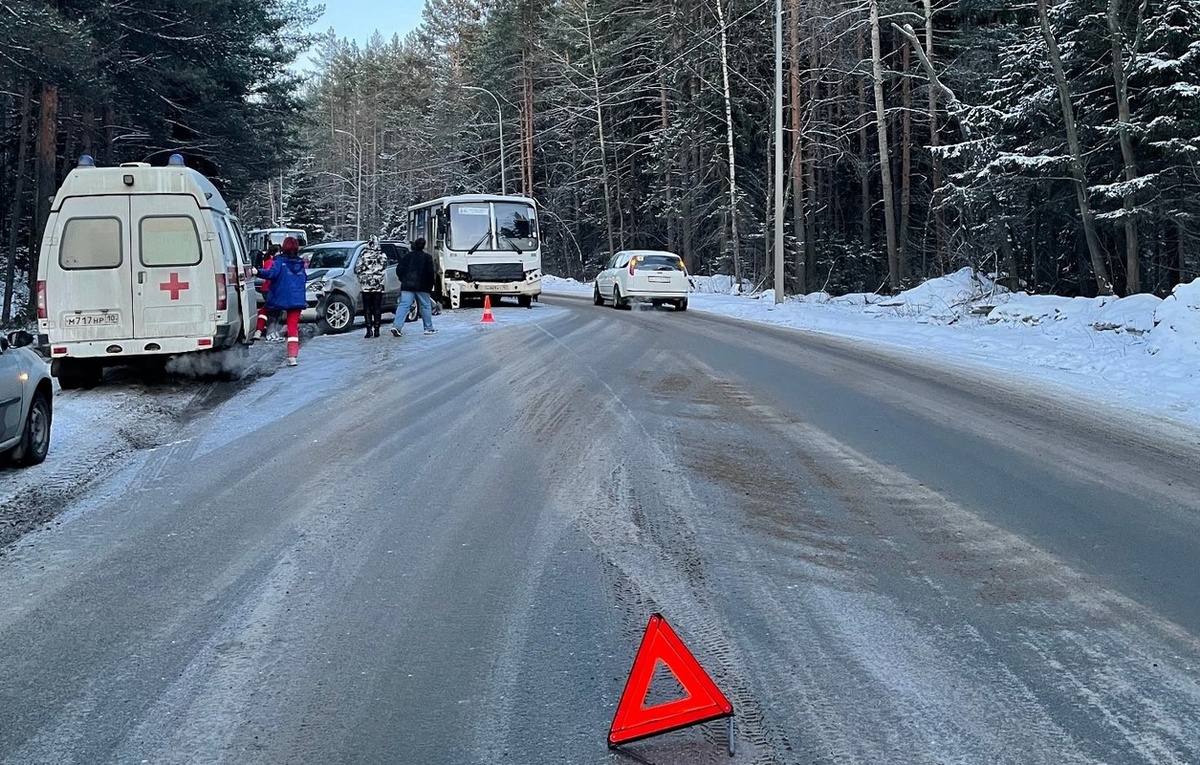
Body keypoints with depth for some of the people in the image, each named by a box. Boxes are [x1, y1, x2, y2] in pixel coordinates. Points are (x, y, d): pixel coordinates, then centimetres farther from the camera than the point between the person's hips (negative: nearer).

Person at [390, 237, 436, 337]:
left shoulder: (407, 255, 8)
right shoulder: (427, 257, 0)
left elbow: (399, 269, 6)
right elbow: (430, 273, -4)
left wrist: (403, 280, 17)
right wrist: (430, 286, 5)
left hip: (407, 285, 2)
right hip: (422, 286, -2)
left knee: (403, 305, -6)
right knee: (425, 306, 10)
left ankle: (397, 326, -22)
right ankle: (429, 328, 16)